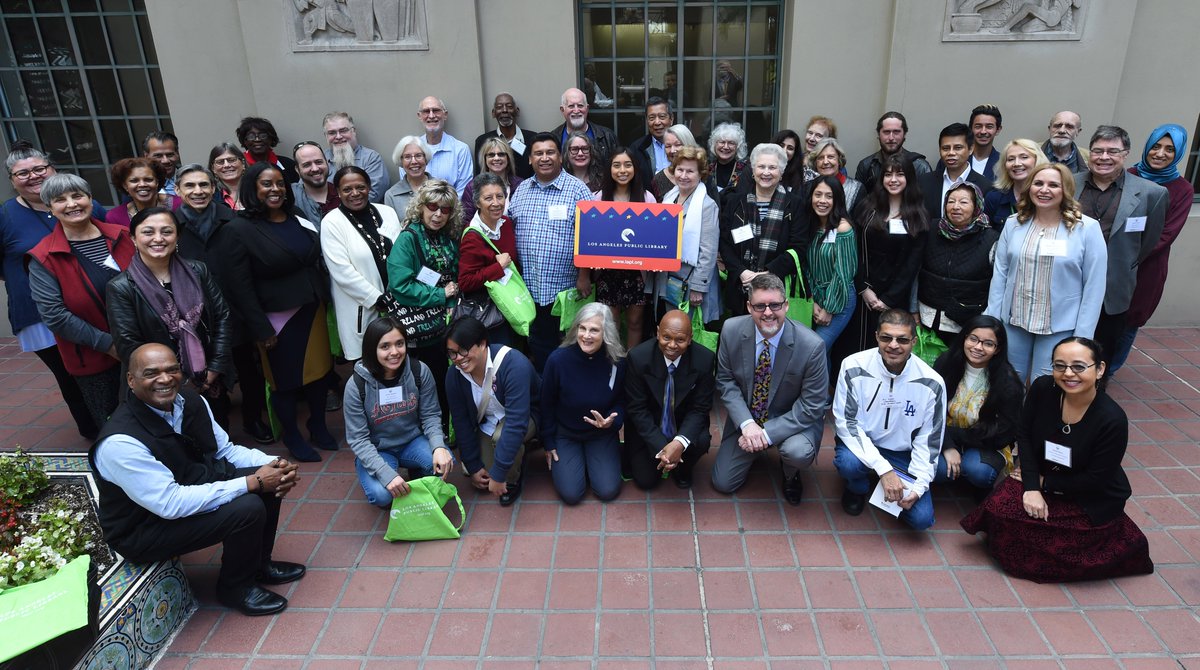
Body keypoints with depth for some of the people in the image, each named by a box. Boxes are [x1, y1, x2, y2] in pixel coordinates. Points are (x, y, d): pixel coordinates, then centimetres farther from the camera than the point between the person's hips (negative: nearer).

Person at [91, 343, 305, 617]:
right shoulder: (120, 442, -30)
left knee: (270, 481, -4)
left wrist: (275, 464, -16)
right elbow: (170, 504, -32)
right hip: (144, 528, -8)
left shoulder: (190, 400, -7)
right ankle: (235, 588, 4)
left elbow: (225, 450, 3)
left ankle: (258, 564, 18)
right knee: (247, 509, -24)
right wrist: (251, 482, -30)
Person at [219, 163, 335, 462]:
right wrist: (262, 330, -15)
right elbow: (240, 286, -14)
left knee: (320, 370, 13)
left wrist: (324, 300, 9)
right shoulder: (238, 230, -11)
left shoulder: (300, 221, 6)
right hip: (277, 319, -5)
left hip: (312, 311, 5)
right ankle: (292, 437, 29)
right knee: (286, 380, 8)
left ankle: (318, 426, 35)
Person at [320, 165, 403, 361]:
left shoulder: (387, 212, 5)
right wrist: (376, 298, -14)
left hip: (396, 299, 4)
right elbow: (342, 271, -13)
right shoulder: (331, 223, -7)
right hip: (361, 306, -3)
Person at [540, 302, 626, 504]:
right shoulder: (558, 359, -23)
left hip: (602, 434, 1)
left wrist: (612, 421, -24)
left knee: (608, 491, -9)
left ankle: (593, 461, 23)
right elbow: (547, 404, -7)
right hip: (565, 434, -1)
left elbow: (622, 401, -2)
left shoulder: (618, 362, -20)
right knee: (570, 493, -11)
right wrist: (549, 443, 0)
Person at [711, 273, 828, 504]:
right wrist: (747, 424, -21)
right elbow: (725, 381, -7)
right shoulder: (731, 330, -17)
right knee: (723, 483, 2)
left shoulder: (811, 346, -26)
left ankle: (790, 475, 4)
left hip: (792, 419, -2)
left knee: (798, 452, -34)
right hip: (745, 418, 3)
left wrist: (767, 433, -26)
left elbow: (812, 406, -19)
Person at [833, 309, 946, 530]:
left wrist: (918, 486, -16)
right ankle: (857, 488, 3)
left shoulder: (932, 383, -14)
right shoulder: (854, 367, -20)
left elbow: (928, 441, -4)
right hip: (860, 444, -2)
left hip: (902, 454, 2)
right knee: (848, 462, -36)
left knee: (921, 518, -14)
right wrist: (883, 468, -27)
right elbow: (845, 422, -19)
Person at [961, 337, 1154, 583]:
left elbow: (1095, 480, -17)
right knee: (999, 508, -18)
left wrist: (1044, 482, -10)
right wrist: (1031, 487, -14)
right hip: (1041, 482, 4)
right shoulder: (1042, 389, -14)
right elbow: (1024, 435, -5)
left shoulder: (1112, 419, -24)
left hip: (1092, 500, -4)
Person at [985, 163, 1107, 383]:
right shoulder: (1014, 225, 2)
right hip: (1013, 322, 3)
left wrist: (1082, 335, -9)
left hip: (1059, 328, -3)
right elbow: (1000, 275, 3)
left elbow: (1094, 286, -7)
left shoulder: (1088, 228, -7)